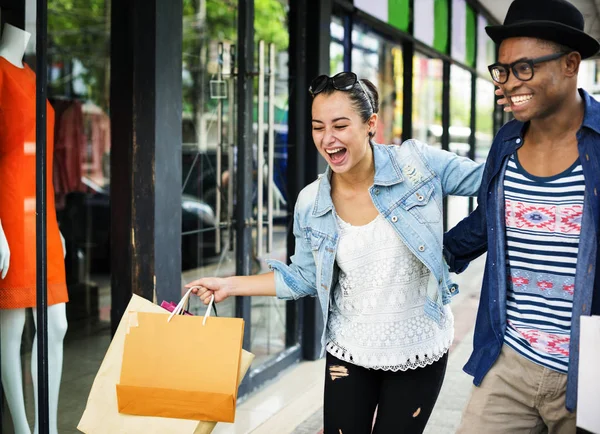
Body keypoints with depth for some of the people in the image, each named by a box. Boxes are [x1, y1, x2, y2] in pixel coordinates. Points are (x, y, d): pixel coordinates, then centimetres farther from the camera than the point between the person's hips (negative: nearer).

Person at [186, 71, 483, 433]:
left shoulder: (418, 163, -13)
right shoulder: (310, 205, -6)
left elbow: (487, 180, -5)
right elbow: (302, 278, 5)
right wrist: (230, 285, 1)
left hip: (419, 350, -1)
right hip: (350, 351, 1)